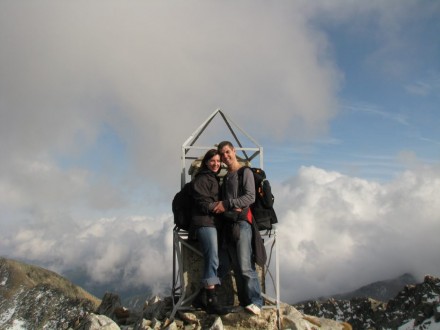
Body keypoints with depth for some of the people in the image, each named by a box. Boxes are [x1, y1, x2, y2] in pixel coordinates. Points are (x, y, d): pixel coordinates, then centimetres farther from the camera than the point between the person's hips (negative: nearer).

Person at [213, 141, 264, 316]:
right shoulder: (225, 177, 24)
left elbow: (250, 197, -7)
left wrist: (227, 204, -12)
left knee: (245, 266, -15)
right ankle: (244, 302, 3)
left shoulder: (245, 172, 4)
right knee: (237, 268, 2)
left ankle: (255, 302, -13)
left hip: (241, 222, -6)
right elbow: (222, 200, 19)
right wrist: (232, 208, -4)